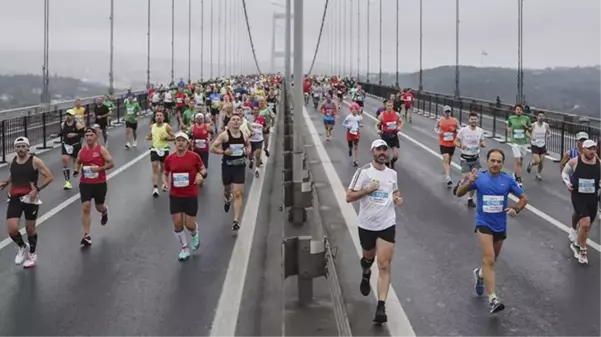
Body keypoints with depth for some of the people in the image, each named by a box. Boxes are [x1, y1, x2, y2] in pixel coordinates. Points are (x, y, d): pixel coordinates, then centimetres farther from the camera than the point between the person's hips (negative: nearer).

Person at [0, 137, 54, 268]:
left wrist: (37, 189, -20)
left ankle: (32, 255, 33)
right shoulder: (13, 161, 5)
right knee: (12, 229, -10)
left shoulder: (35, 161, -10)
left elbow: (50, 177, -12)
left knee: (30, 229, 10)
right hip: (15, 198, 4)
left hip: (30, 198, -3)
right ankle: (22, 247, 21)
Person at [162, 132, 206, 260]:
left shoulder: (194, 156, -9)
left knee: (189, 225, 1)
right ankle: (184, 249, 21)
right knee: (177, 224, 1)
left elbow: (203, 169, 5)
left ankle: (195, 235, 39)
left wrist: (200, 174, -17)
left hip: (191, 196, -2)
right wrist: (165, 182, -8)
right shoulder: (169, 158, -3)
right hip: (175, 196, 2)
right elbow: (165, 173, 12)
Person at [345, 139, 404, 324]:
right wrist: (367, 189, -21)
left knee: (384, 266, -8)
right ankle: (366, 274, 58)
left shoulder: (392, 173, 5)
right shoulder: (363, 172, -8)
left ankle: (381, 307, -10)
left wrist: (398, 198, 2)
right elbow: (349, 197, -9)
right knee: (369, 257, 20)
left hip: (387, 225, 1)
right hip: (367, 225, -1)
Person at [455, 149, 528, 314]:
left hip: (500, 225, 4)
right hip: (484, 224, -3)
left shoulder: (508, 180, -5)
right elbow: (459, 194, -10)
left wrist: (516, 209, -17)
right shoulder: (479, 178, -9)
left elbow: (523, 198, 4)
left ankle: (479, 273, 54)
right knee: (489, 259, -17)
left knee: (491, 260, 20)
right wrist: (468, 182, -30)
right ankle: (492, 299, -18)